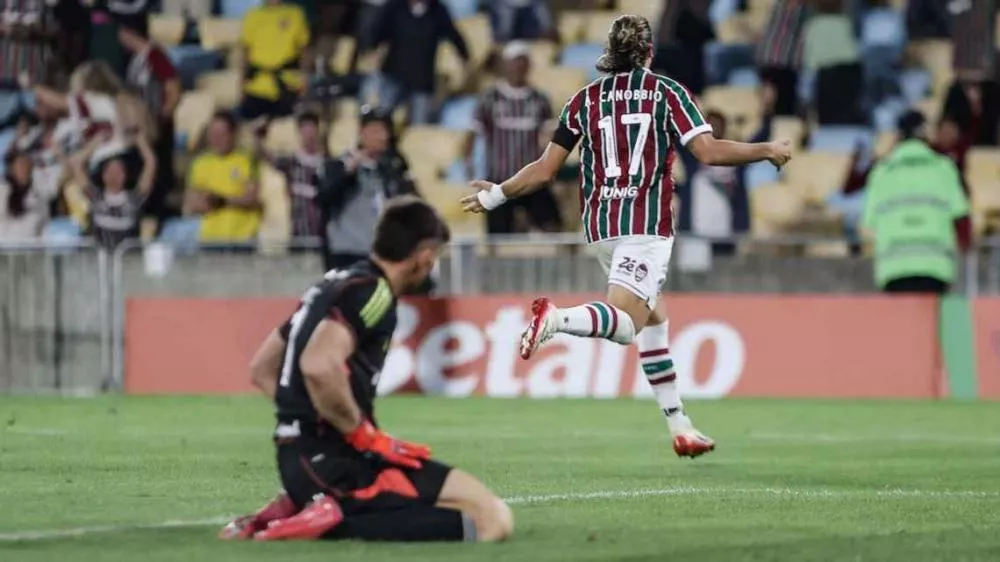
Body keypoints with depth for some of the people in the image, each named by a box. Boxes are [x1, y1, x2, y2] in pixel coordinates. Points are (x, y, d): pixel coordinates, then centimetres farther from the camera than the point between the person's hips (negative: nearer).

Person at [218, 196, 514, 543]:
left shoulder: (335, 284, 19)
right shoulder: (371, 293, -9)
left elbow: (262, 370, 26)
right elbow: (319, 366, -28)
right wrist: (366, 436, -16)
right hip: (335, 464, -10)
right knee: (492, 518, -17)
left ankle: (298, 508, 12)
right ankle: (333, 521, -19)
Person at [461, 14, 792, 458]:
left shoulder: (585, 99, 12)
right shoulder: (667, 92, 3)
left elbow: (545, 169, 9)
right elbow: (708, 151, -8)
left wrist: (494, 196, 24)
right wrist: (768, 151, 6)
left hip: (599, 225, 5)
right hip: (647, 223, -5)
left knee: (654, 316, 20)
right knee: (626, 322, -16)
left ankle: (679, 425, 18)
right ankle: (556, 318, -46)